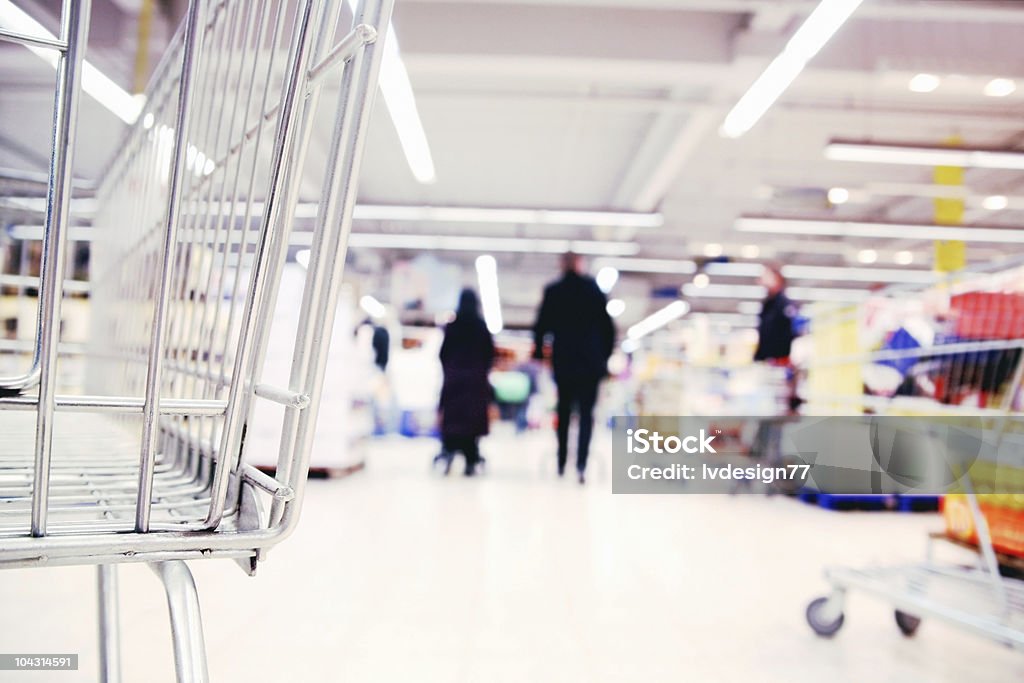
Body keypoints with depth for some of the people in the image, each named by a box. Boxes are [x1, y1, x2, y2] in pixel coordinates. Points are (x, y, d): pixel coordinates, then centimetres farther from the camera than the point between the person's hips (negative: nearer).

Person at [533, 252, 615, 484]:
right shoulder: (594, 288, 2)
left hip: (563, 361, 1)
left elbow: (542, 324, 1)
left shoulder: (553, 291, 1)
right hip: (591, 361, -1)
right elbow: (607, 325, 2)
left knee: (564, 411, 14)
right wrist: (605, 355, 11)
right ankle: (581, 464, -15)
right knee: (586, 413, -1)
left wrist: (539, 352, 12)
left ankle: (562, 463, 19)